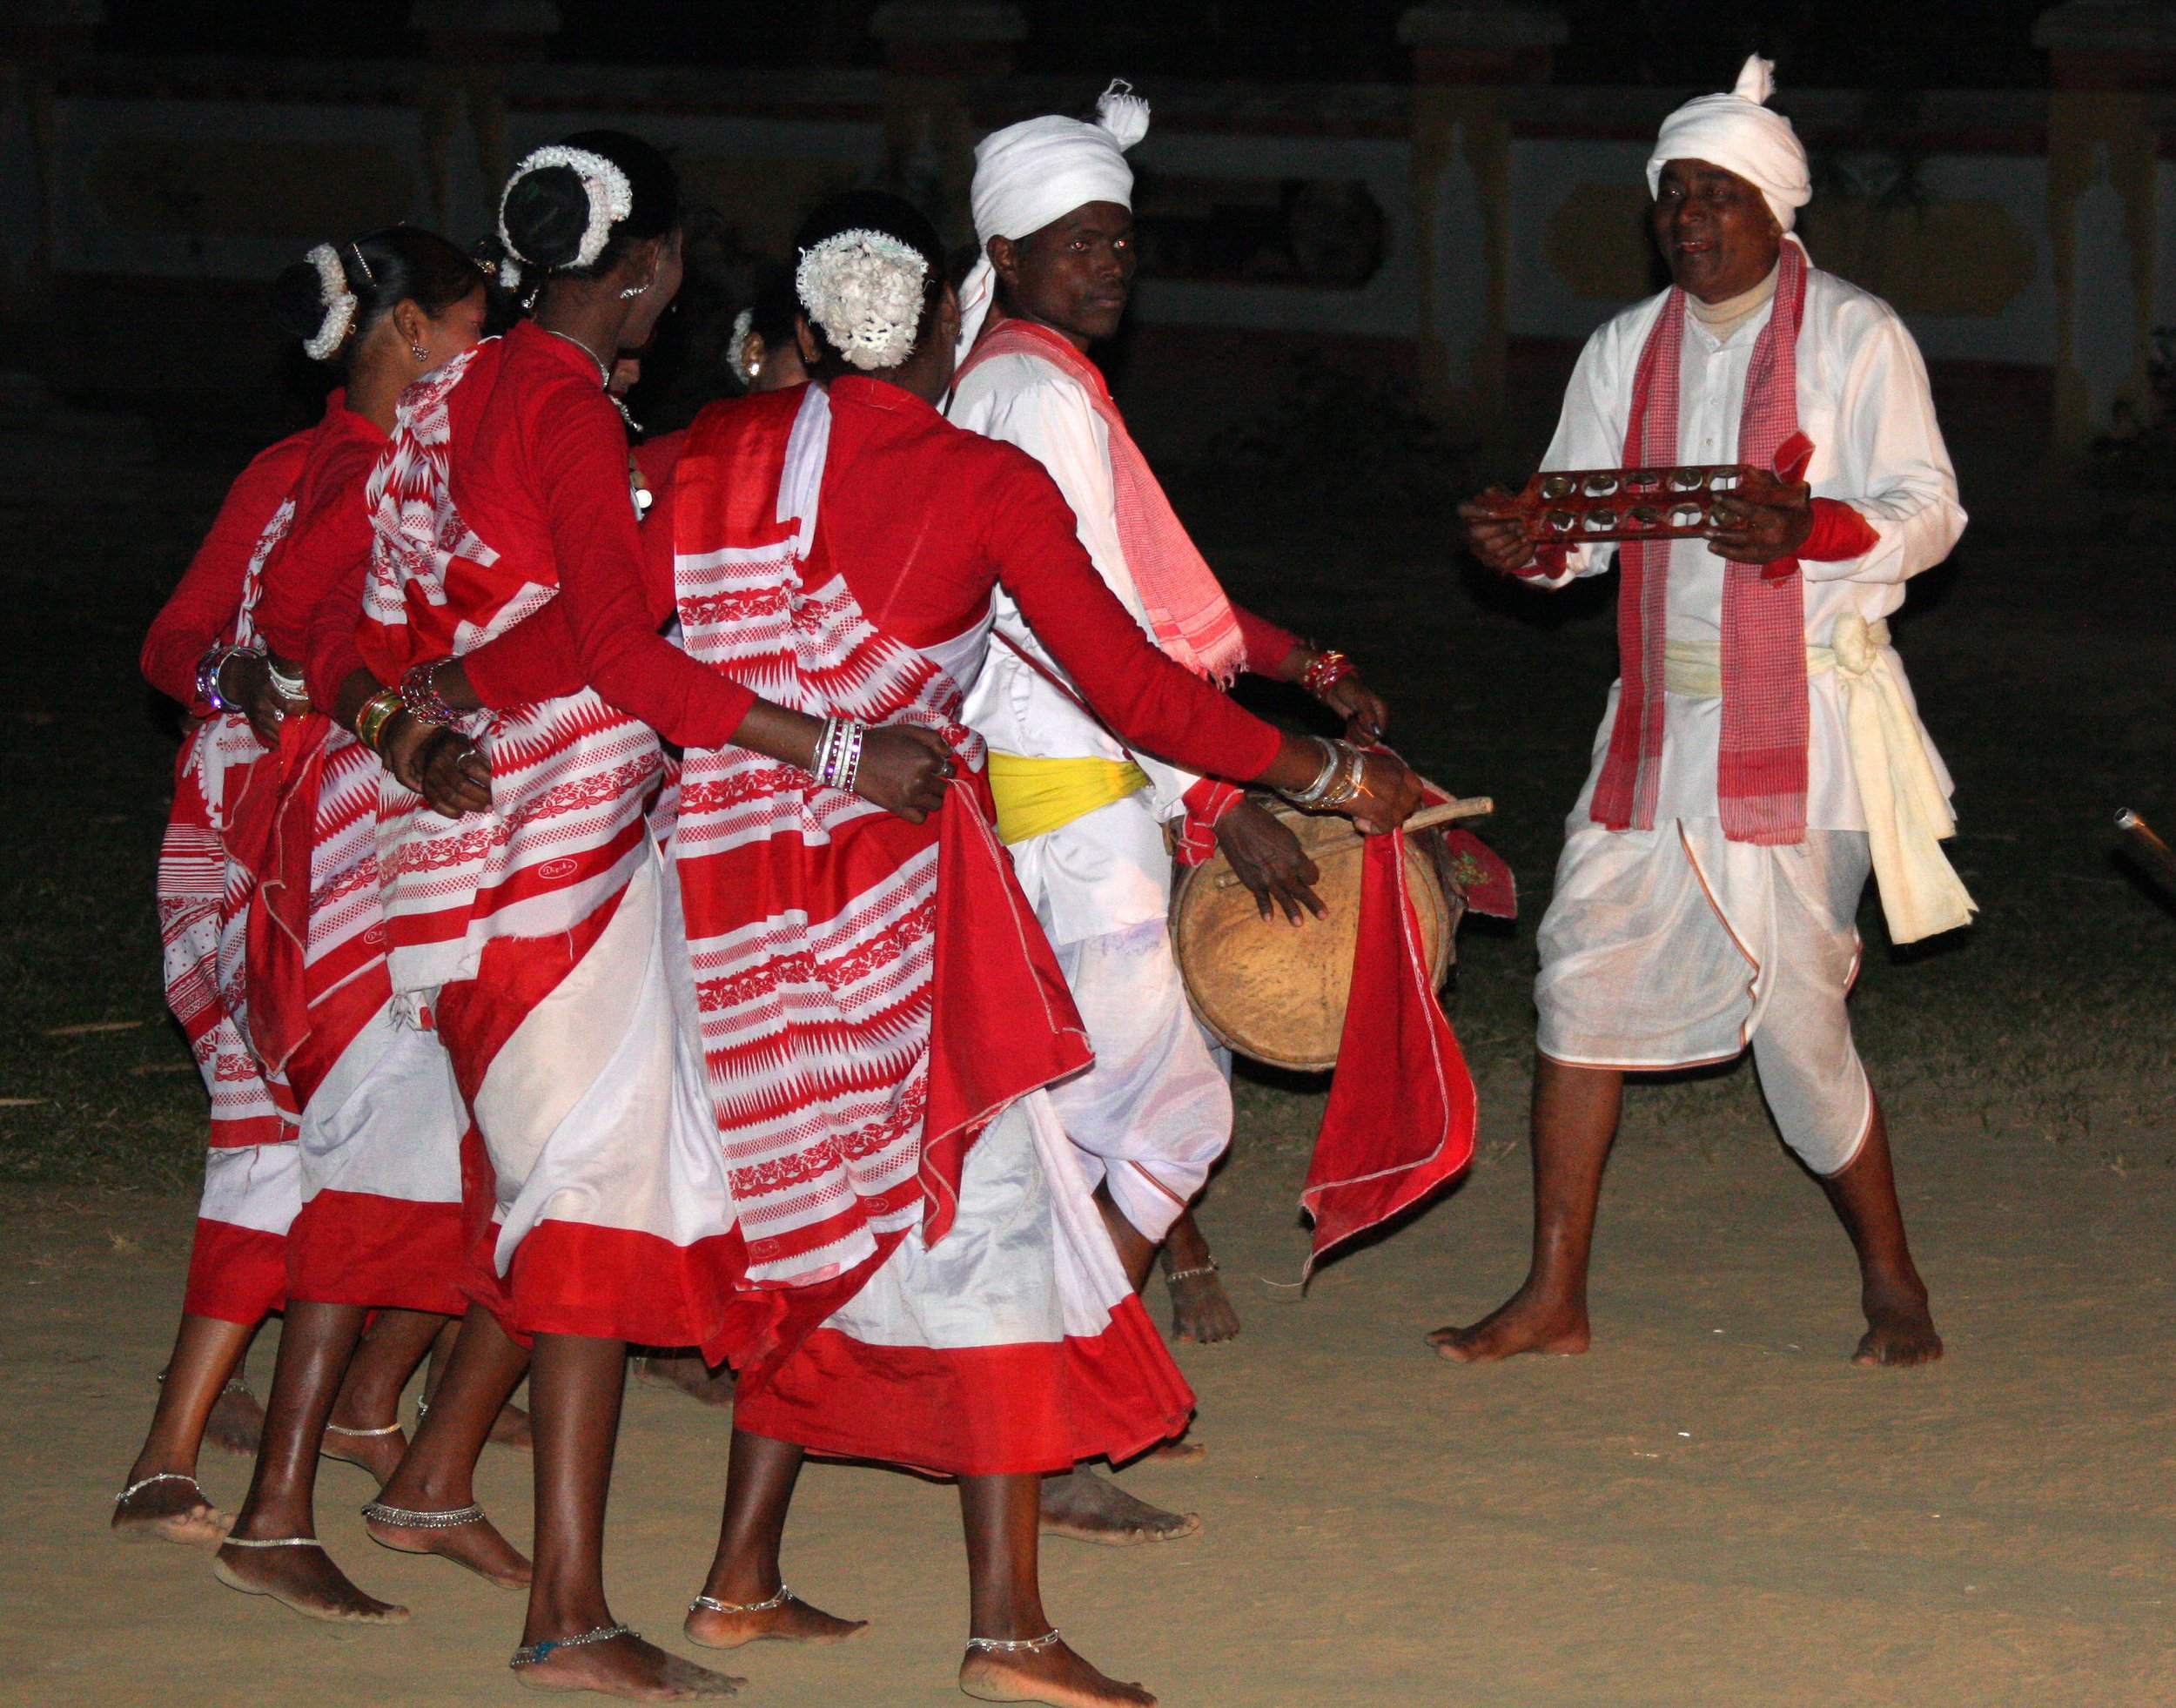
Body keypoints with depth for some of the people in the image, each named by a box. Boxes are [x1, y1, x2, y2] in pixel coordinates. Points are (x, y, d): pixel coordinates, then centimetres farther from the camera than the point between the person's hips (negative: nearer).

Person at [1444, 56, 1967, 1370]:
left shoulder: (1854, 336, -3)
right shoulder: (1628, 352, 13)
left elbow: (1926, 511, -8)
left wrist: (1808, 529, -27)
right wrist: (1532, 544, -12)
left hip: (1802, 720, -5)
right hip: (1660, 713, 5)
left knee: (1794, 1013, -6)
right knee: (1588, 974, 1)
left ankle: (1892, 1281, 13)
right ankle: (1555, 1298, 8)